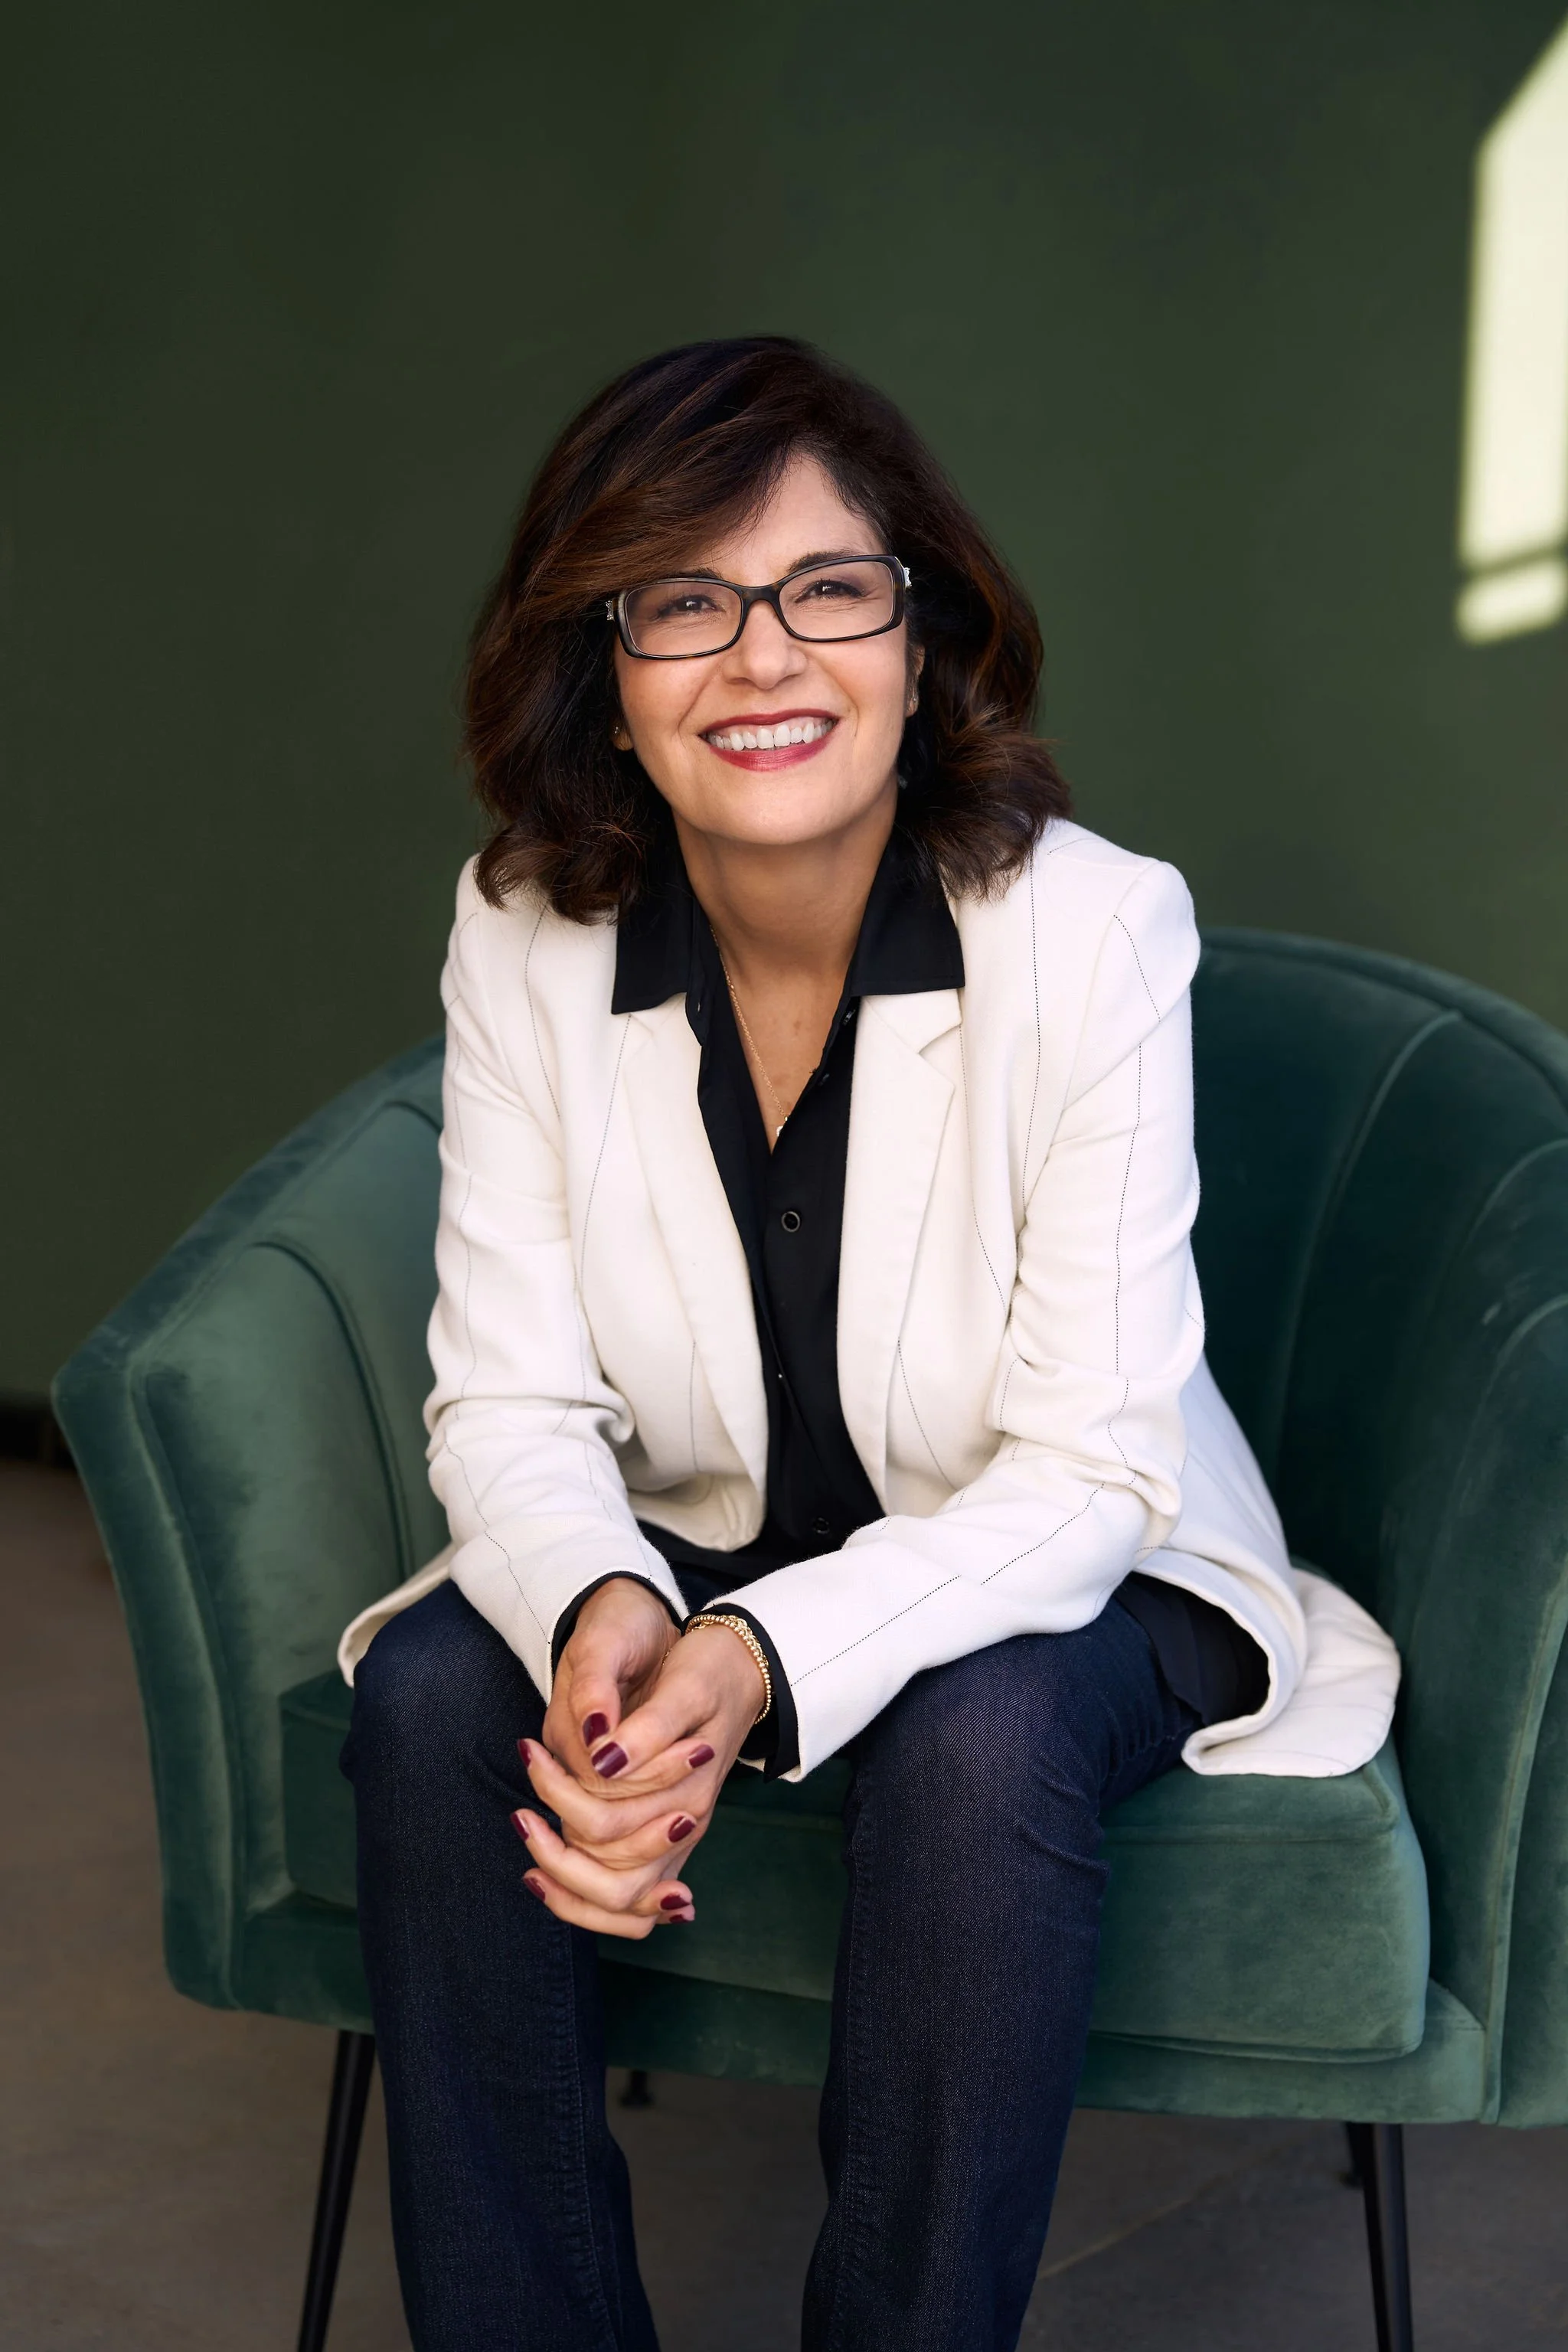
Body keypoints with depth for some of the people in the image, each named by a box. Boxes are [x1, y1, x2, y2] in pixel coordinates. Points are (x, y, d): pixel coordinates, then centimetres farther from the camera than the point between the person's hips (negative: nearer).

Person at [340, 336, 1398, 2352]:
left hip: (1057, 1582, -2)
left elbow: (1087, 1465, -20)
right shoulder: (527, 934, -11)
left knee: (977, 1736, -34)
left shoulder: (1097, 927, -21)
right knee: (438, 1692, -24)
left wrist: (768, 1657, -36)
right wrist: (600, 1609, -32)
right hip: (690, 1562, 3)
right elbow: (510, 1402, -9)